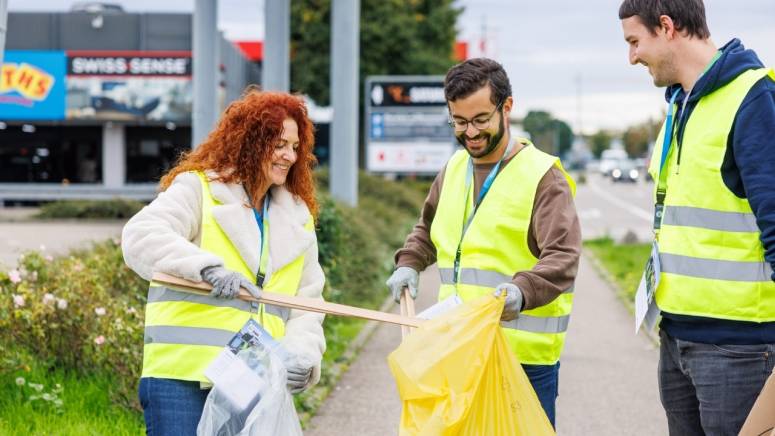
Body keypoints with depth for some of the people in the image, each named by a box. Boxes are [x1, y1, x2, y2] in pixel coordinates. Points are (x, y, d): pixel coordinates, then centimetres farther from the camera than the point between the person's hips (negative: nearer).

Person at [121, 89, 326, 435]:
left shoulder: (298, 219, 18)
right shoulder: (197, 188, 1)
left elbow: (306, 304, 16)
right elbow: (140, 237, -15)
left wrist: (301, 354, -5)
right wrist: (207, 268, -30)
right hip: (183, 375, -5)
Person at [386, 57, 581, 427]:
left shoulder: (542, 176, -9)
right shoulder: (454, 168, 14)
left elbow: (563, 258, -18)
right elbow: (428, 227, 31)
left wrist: (523, 291, -36)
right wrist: (409, 263, 12)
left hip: (524, 353, -6)